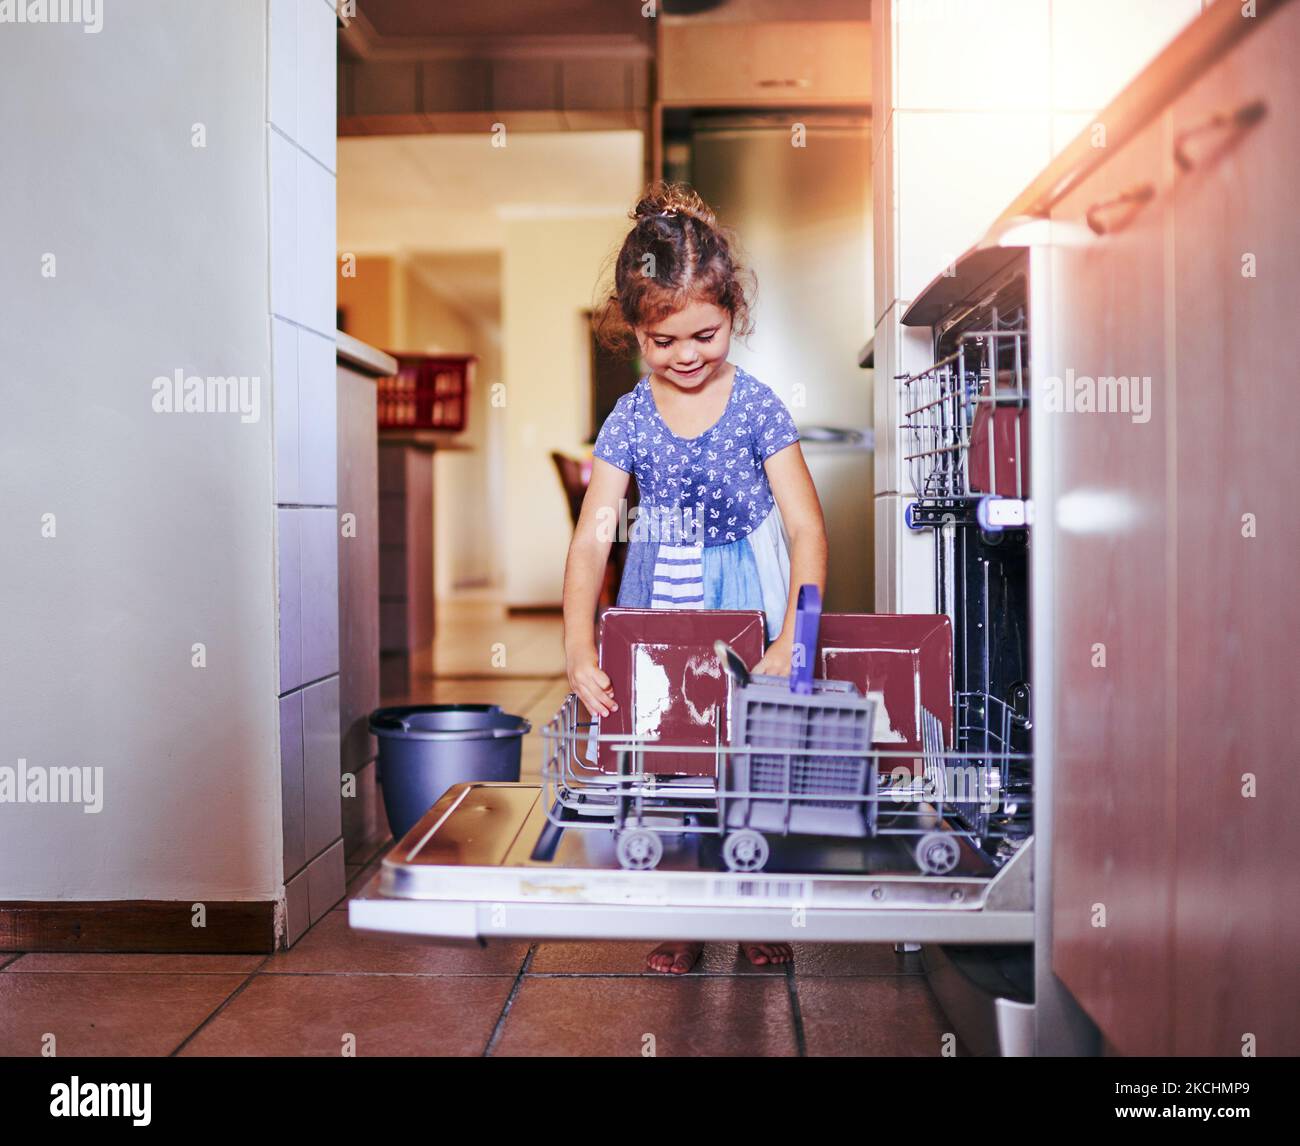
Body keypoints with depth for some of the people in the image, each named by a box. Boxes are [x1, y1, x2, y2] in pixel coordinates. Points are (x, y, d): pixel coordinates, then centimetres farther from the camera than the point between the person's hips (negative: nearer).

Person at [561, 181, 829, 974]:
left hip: (749, 601, -1)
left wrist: (790, 643, -23)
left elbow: (807, 529, -12)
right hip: (660, 606, 2)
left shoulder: (758, 406, -9)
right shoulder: (629, 421, -5)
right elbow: (594, 537, -11)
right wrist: (580, 649, -25)